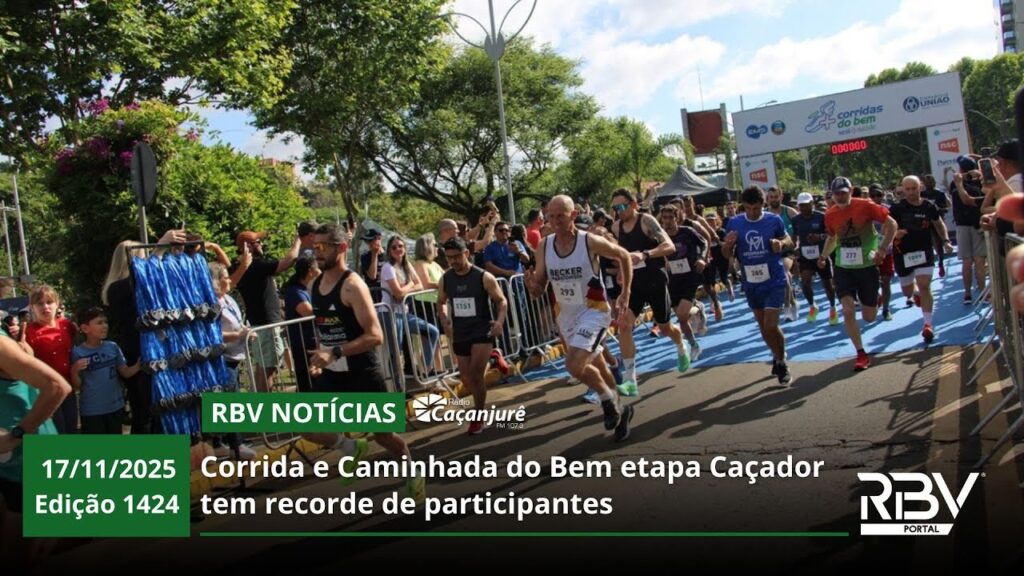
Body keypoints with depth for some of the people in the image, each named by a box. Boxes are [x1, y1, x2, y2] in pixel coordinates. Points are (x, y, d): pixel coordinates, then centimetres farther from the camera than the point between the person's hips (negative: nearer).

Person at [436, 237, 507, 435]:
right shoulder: (445, 279, 0)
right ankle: (480, 410, 36)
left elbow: (501, 300, -5)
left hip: (482, 332, -5)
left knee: (475, 375, -15)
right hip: (459, 335, 5)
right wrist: (444, 320, -2)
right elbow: (441, 302, 16)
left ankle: (479, 417, 2)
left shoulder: (484, 277, -13)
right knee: (467, 379, 11)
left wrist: (500, 321, -22)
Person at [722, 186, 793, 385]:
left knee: (771, 326, -12)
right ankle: (778, 356, 39)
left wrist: (781, 243, -18)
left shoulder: (774, 220, -9)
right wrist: (728, 243, -21)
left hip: (774, 281, -3)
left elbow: (789, 241, 6)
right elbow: (727, 255, 1)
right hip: (751, 284, 4)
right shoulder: (734, 223, -4)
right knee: (763, 327, 16)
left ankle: (781, 363, 10)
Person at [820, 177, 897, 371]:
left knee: (869, 317, 7)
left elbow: (891, 224, -9)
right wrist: (824, 256, 10)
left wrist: (882, 249, -18)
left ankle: (874, 301, 47)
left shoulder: (865, 206, -13)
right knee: (848, 310, -14)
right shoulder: (830, 215, -1)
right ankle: (861, 354, -1)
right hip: (843, 268, 2)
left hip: (867, 266, -2)